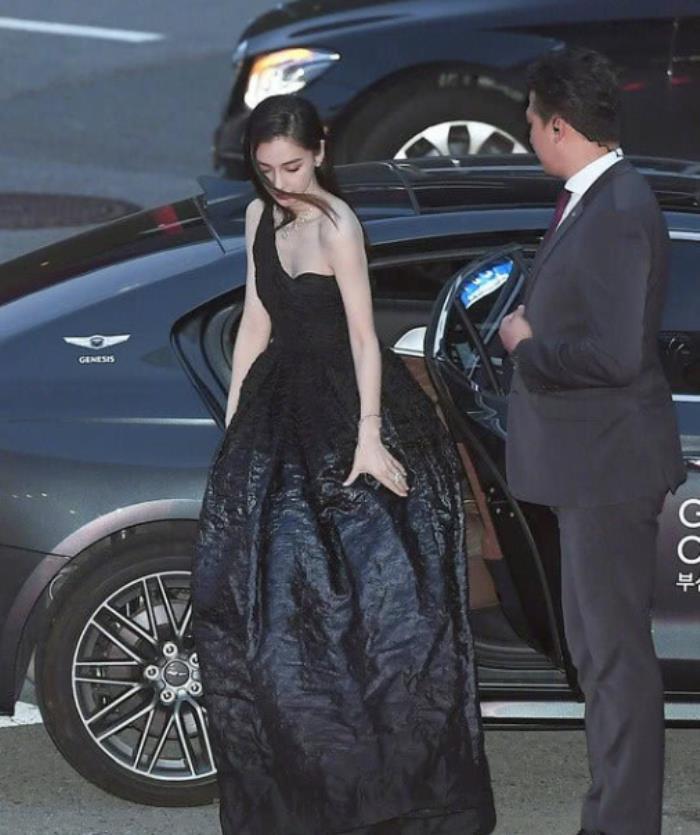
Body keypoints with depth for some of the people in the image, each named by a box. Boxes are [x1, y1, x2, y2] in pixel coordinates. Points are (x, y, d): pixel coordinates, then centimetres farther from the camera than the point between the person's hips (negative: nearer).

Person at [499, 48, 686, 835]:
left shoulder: (618, 213, -22)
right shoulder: (591, 200, 8)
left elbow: (615, 353, -29)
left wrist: (528, 347, -15)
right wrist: (531, 322, 2)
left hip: (608, 464, -11)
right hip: (586, 464, 11)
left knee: (617, 650, -2)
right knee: (594, 644, 19)